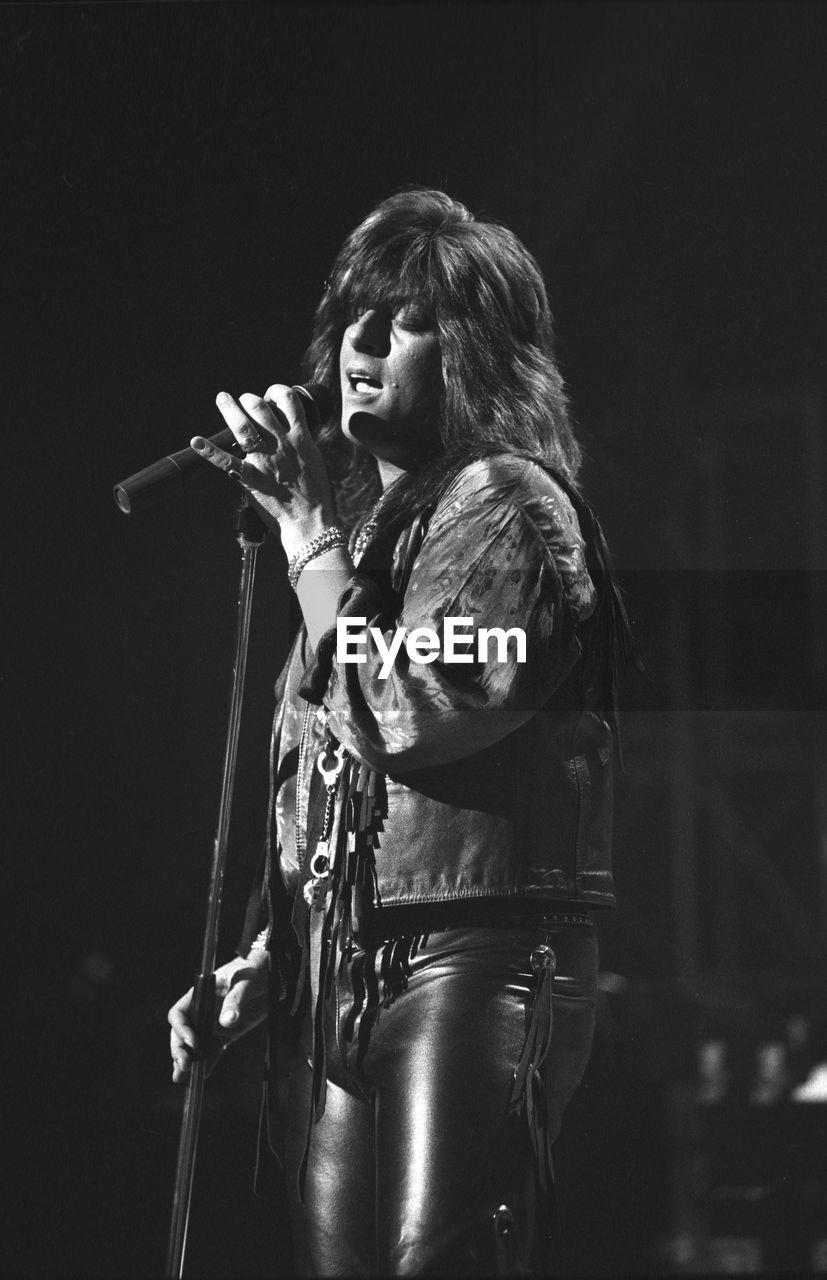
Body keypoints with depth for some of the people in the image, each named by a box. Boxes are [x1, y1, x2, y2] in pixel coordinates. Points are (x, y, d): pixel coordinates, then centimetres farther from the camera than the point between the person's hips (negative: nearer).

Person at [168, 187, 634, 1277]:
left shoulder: (507, 502, -4)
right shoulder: (363, 523, 20)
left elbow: (405, 718, -18)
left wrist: (308, 531, -9)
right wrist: (263, 959, 12)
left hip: (472, 961, -8)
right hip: (339, 982, 8)